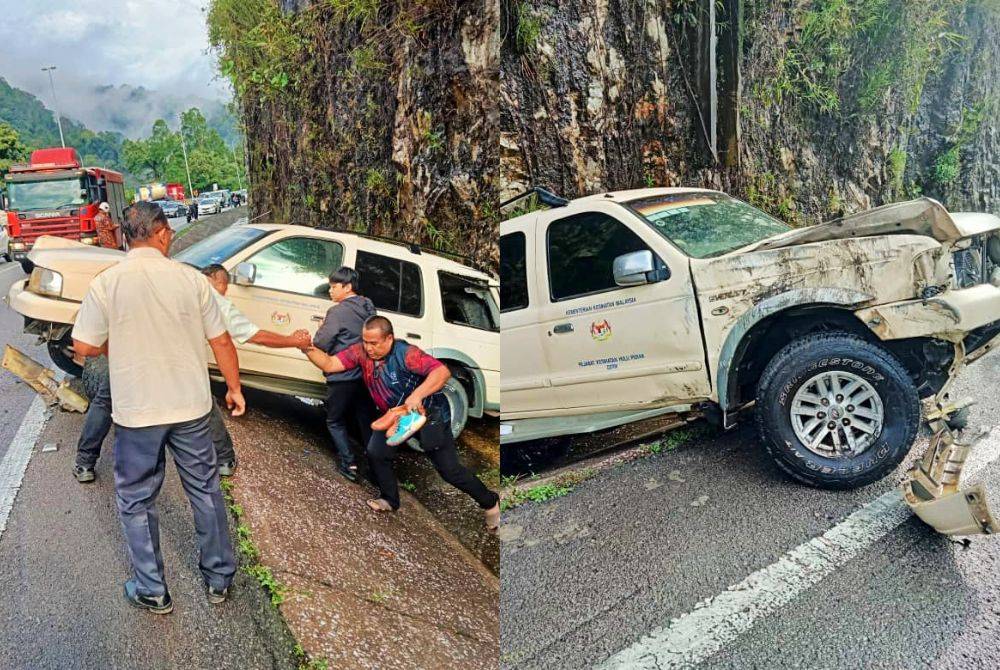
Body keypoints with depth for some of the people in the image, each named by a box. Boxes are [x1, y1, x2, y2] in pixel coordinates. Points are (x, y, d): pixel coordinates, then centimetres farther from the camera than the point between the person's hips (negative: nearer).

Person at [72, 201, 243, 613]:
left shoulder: (107, 283, -10)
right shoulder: (191, 279, -7)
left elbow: (83, 347, -6)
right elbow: (221, 341, -3)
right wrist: (234, 389, 10)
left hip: (136, 412, -1)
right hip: (191, 408, 2)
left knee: (136, 502, 15)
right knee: (205, 491, 16)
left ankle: (151, 592, 25)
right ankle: (219, 579, 28)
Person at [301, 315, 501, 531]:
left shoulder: (405, 353, -32)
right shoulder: (361, 351, -14)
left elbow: (442, 371, -41)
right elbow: (329, 364, -14)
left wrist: (417, 395, -51)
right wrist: (309, 349, -31)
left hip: (430, 415, -6)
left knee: (449, 470, -2)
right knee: (376, 453, -5)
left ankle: (490, 502, 20)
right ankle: (390, 500, 21)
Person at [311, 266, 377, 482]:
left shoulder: (338, 312, -18)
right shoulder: (368, 307, 4)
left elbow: (321, 344, -17)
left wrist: (321, 329, 3)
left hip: (343, 378, -6)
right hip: (366, 375, 6)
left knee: (335, 421, 12)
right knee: (367, 420, 17)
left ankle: (348, 463, 7)